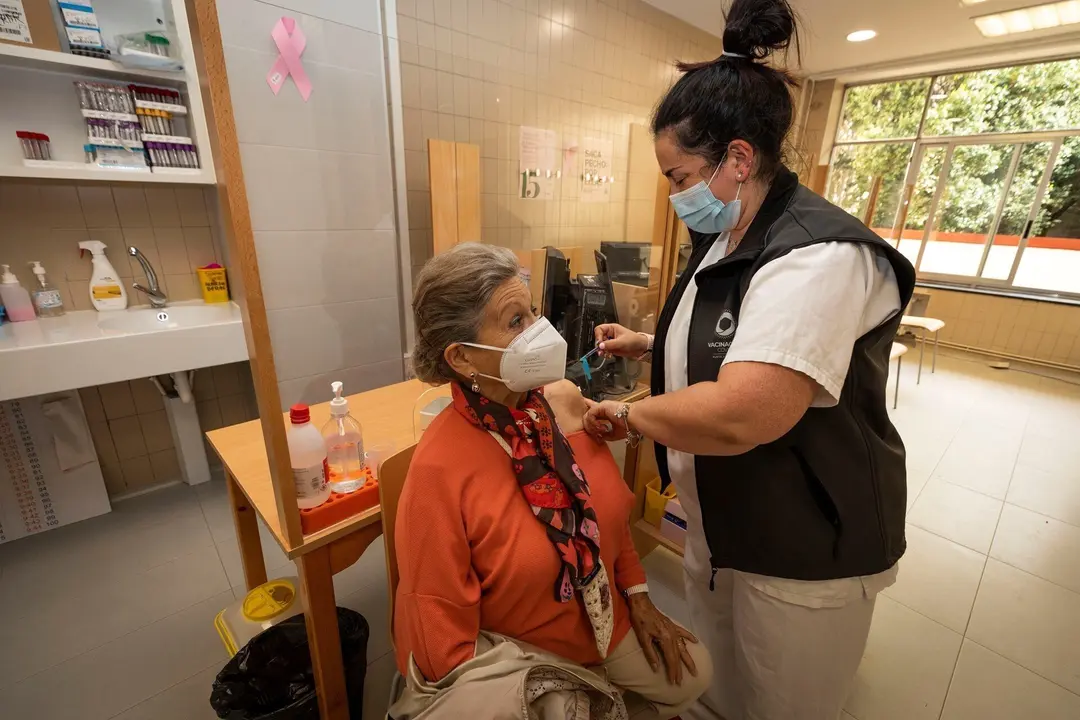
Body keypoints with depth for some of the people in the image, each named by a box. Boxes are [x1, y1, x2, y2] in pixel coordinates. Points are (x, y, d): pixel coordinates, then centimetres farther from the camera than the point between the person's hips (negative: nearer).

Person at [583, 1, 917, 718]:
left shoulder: (818, 256, -27)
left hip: (805, 550, -8)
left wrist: (627, 415, -21)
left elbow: (737, 417, -37)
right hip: (718, 523, 8)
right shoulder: (727, 241, 4)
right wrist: (651, 344, 5)